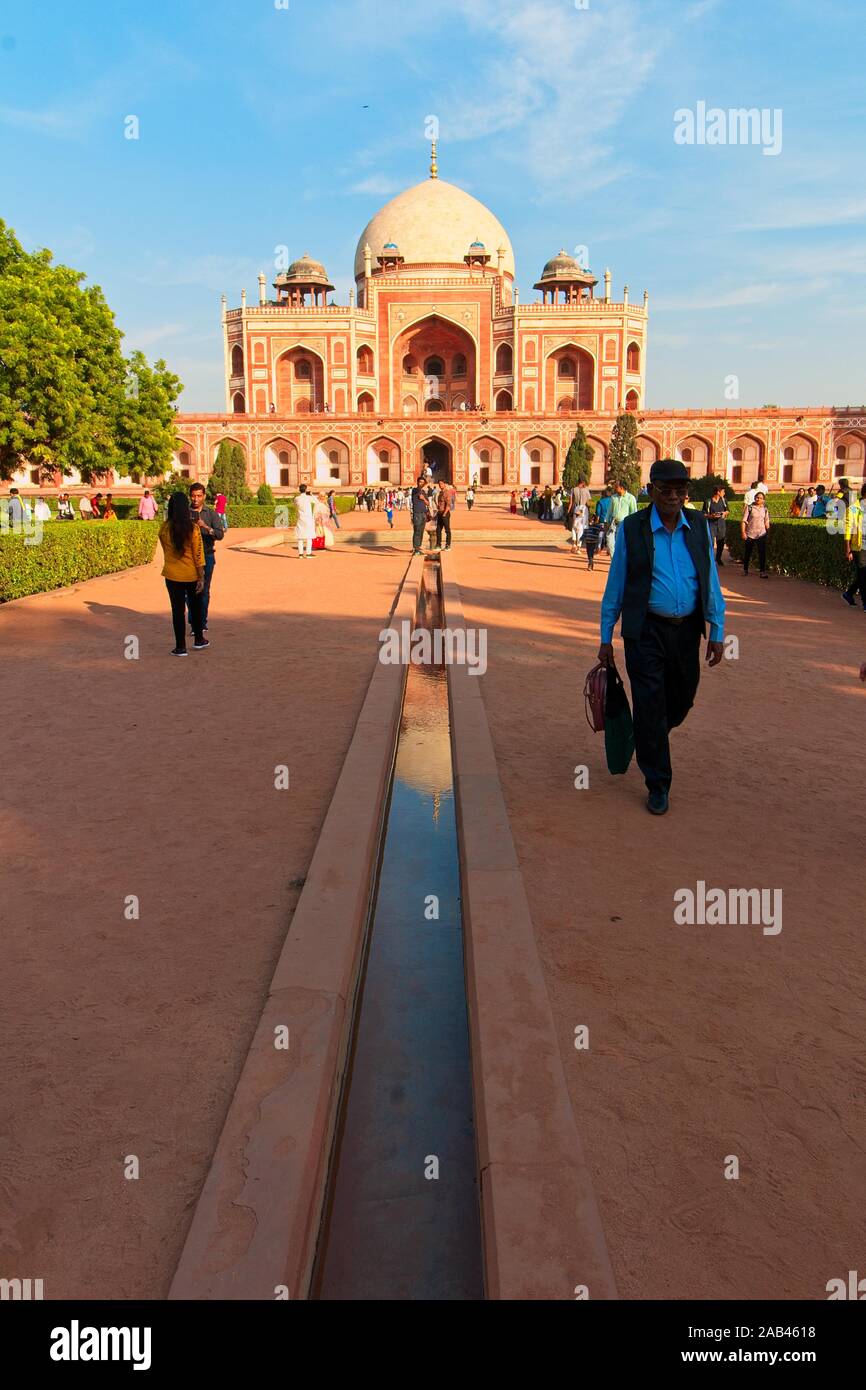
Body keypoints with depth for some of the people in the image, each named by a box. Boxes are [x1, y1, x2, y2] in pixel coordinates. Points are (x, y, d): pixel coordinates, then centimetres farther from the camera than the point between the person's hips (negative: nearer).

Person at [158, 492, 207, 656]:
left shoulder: (164, 528, -7)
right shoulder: (193, 528, -13)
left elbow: (165, 549, 8)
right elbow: (198, 555, -11)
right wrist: (201, 577, -6)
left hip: (172, 575, 1)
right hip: (191, 574, -1)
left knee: (177, 609, 7)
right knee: (196, 606, 19)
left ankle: (181, 647, 9)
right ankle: (198, 640, 31)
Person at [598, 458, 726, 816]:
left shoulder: (699, 526, 3)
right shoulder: (632, 528, -5)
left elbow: (711, 581, 6)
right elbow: (615, 585, 0)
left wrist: (717, 632, 1)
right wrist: (606, 637, 0)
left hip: (687, 629, 4)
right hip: (646, 631, -3)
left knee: (682, 701, 16)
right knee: (650, 706, -2)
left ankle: (648, 738, 49)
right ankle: (658, 786, 11)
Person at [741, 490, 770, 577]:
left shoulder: (765, 509, 8)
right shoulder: (749, 508, -2)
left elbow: (767, 522, 15)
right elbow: (744, 521, -5)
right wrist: (743, 532, -11)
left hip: (761, 534, 2)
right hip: (750, 534, -2)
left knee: (762, 553, -6)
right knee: (747, 553, 9)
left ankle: (763, 572, -5)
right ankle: (745, 570, 26)